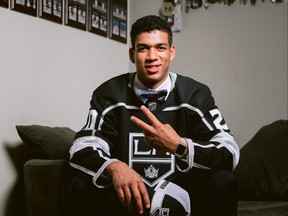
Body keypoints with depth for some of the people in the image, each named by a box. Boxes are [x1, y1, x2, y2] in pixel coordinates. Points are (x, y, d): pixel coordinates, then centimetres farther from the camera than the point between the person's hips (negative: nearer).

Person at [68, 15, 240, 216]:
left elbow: (229, 153, -15)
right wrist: (114, 167, -37)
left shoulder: (196, 94, -5)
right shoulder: (109, 94, -4)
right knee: (82, 185, -25)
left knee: (224, 182, -26)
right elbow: (82, 149, -14)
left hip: (179, 197, 0)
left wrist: (179, 146, -33)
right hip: (128, 199, 1)